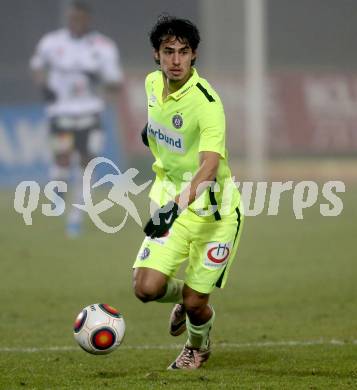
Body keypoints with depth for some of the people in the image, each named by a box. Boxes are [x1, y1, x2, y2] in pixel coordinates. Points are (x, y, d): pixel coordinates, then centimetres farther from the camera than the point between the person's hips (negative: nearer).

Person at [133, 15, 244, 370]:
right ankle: (181, 295, 25)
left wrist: (180, 204, -50)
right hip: (170, 202, 5)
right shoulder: (153, 83, -3)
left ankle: (198, 347, 35)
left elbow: (210, 165, -37)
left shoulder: (206, 102, -26)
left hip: (213, 210, -5)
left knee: (195, 304, -2)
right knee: (146, 288, -13)